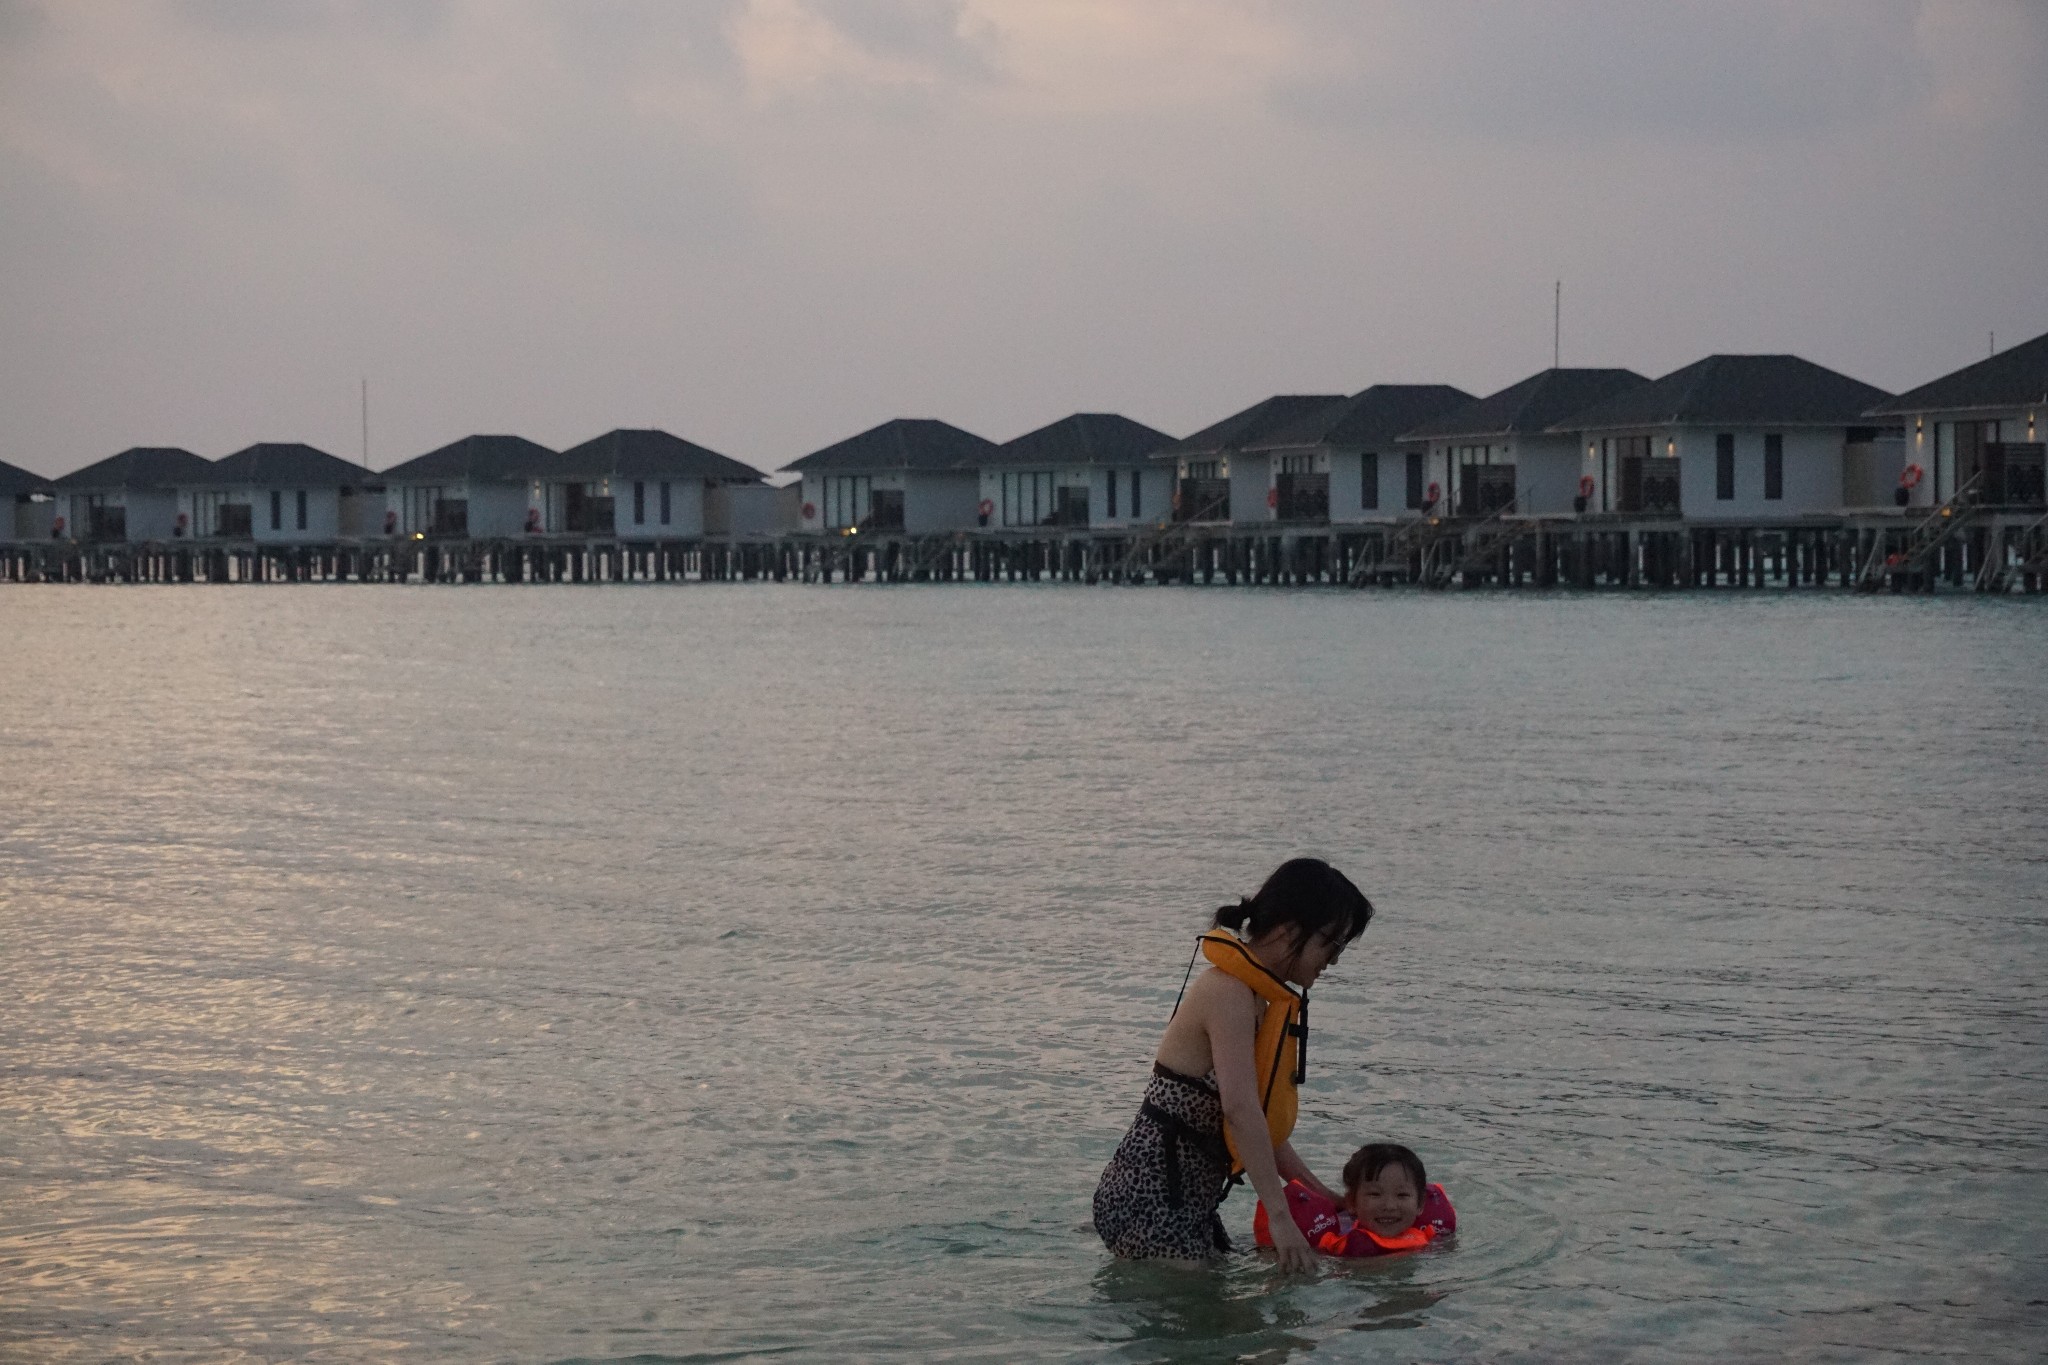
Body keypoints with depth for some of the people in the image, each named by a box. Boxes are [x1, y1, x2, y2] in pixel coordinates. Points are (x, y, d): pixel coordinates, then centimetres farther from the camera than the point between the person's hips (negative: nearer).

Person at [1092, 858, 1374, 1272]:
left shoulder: (1256, 997, 14)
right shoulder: (1229, 993, -18)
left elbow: (1258, 1121, 16)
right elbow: (1240, 1109, -29)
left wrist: (1322, 1195, 11)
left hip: (1185, 1201, 10)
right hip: (1149, 1203, -10)